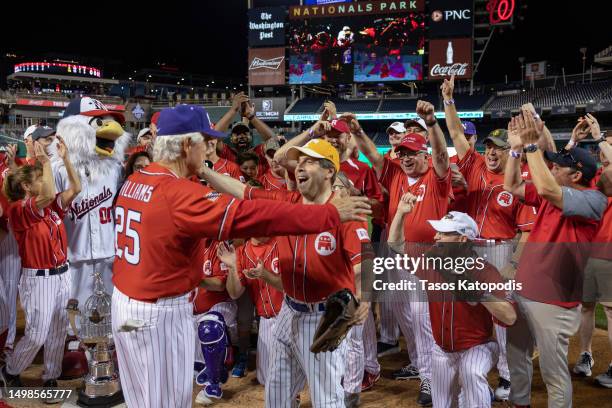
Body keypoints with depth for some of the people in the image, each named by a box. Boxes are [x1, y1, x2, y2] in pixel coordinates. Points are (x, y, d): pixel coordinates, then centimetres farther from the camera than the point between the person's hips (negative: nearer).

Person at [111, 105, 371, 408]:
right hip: (161, 314, -9)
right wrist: (331, 213, -27)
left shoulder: (133, 182, 2)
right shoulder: (180, 193, -24)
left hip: (124, 301, 9)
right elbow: (253, 215, -30)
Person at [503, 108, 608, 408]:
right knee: (515, 355, 21)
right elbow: (512, 187, 10)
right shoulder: (550, 196, 7)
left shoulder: (593, 200, -16)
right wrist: (517, 147, 1)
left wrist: (531, 144, -25)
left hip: (552, 301, -8)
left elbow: (546, 188, -30)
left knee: (554, 372, 3)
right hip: (521, 291, 8)